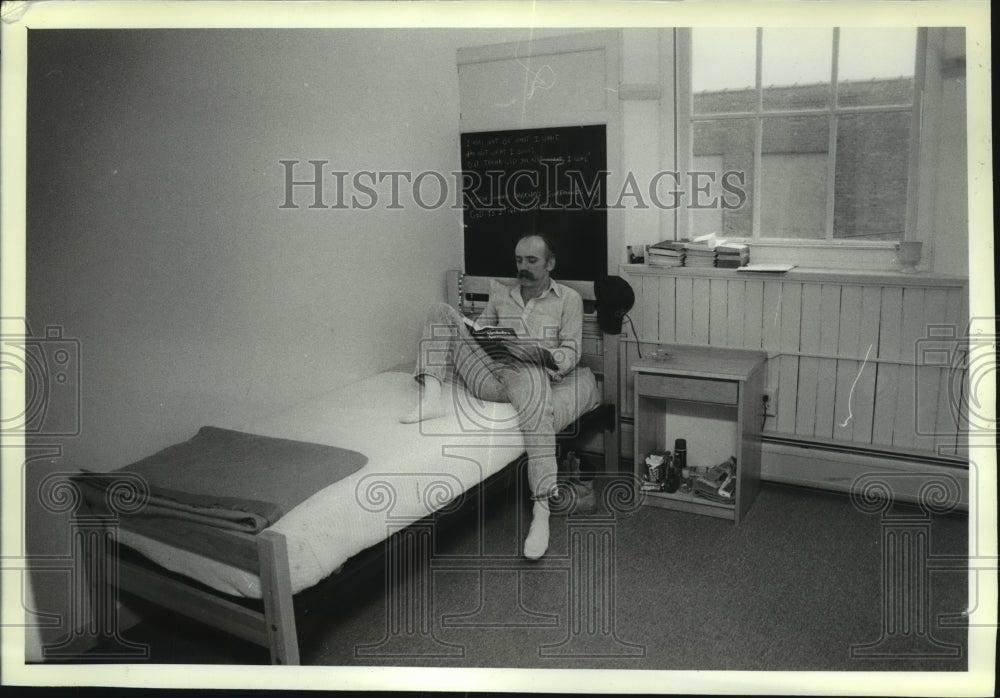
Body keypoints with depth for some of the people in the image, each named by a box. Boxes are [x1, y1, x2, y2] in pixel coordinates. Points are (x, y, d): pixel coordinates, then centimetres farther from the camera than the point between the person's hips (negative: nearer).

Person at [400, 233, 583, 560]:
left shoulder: (568, 298, 15)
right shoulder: (500, 294, 26)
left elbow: (571, 352, 7)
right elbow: (479, 333, 23)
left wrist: (549, 355, -15)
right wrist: (464, 332, -1)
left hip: (529, 370, -4)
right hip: (489, 369, 4)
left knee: (530, 381, -43)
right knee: (440, 311, -7)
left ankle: (541, 509, -46)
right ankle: (431, 396, -32)